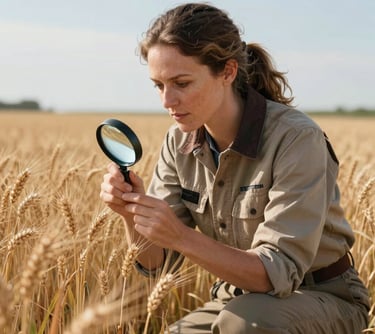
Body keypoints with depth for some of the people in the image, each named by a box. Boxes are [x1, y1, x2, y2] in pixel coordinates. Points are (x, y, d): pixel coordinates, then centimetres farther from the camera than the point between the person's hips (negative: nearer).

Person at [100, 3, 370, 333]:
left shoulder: (296, 138, -24)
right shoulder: (180, 142, -6)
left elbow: (279, 272, -27)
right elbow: (155, 261, -6)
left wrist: (182, 237, -39)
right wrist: (134, 212, -26)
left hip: (323, 299, -5)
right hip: (240, 297, 5)